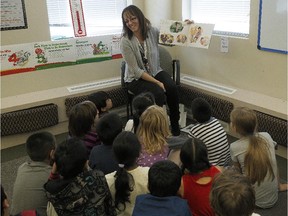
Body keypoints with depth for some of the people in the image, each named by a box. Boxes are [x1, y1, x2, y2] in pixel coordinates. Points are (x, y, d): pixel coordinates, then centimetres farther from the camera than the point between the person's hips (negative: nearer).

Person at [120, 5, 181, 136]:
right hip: (136, 78, -4)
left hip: (155, 72, 4)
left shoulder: (152, 31, -8)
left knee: (172, 88, -24)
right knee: (158, 93, -30)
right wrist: (157, 82, -21)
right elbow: (137, 71, -18)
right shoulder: (125, 41, -18)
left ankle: (175, 124, -6)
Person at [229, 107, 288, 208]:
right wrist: (279, 185, 17)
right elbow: (274, 163, 3)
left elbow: (238, 171, 0)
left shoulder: (235, 147, -16)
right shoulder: (267, 136, -7)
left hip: (255, 201, -4)